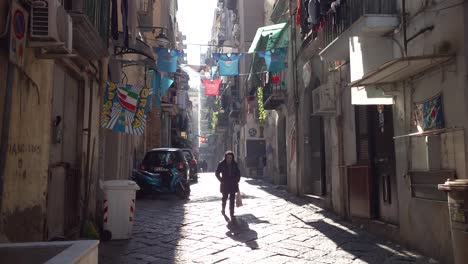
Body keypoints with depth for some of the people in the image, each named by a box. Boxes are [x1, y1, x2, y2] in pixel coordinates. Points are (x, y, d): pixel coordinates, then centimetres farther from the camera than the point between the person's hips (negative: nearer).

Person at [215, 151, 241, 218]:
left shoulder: (234, 164, 3)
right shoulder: (221, 164, -5)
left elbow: (238, 173, 14)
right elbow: (217, 173, -1)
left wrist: (237, 180, 4)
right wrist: (221, 180, -6)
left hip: (233, 184, 2)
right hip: (225, 185, -2)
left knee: (232, 199, 0)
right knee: (225, 198, 9)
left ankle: (232, 213, 5)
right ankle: (223, 210, 34)